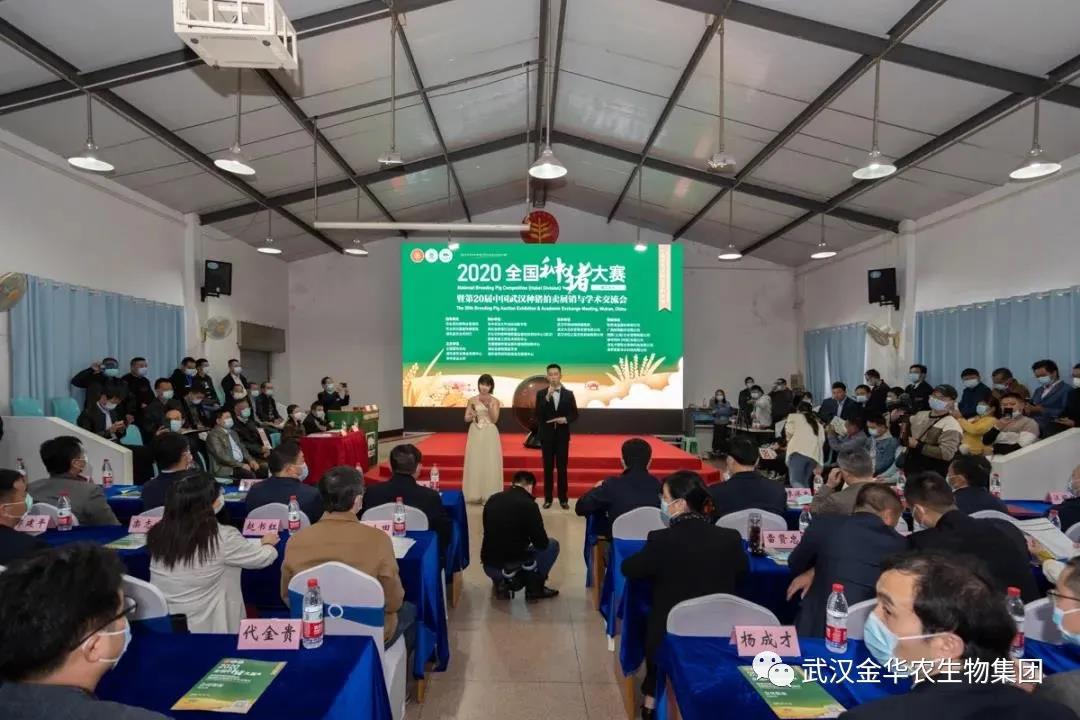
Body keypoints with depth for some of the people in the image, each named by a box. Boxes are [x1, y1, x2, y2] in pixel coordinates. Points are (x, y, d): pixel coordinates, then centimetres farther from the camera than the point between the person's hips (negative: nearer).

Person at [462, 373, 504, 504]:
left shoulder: (495, 401, 1)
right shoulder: (472, 400, 3)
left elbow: (494, 419, -6)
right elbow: (466, 419, 4)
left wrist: (489, 405, -17)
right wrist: (471, 416, -17)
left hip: (490, 435, -1)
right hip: (475, 434, 1)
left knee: (490, 463, 1)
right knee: (475, 462, 2)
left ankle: (489, 494, 9)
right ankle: (475, 494, 10)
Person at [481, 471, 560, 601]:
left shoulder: (492, 499, 4)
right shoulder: (528, 504, -13)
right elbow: (542, 543, -9)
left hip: (489, 566, 5)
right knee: (552, 545, 15)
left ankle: (500, 582, 19)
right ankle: (534, 588, 15)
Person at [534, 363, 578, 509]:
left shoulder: (568, 394, 2)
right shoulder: (541, 394, -1)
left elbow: (575, 414, 4)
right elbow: (538, 415, -12)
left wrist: (565, 419, -16)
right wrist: (547, 397, -21)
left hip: (562, 435, 0)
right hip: (546, 435, 0)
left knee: (562, 468, 4)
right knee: (548, 468, 6)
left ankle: (563, 499, 12)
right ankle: (548, 498, 13)